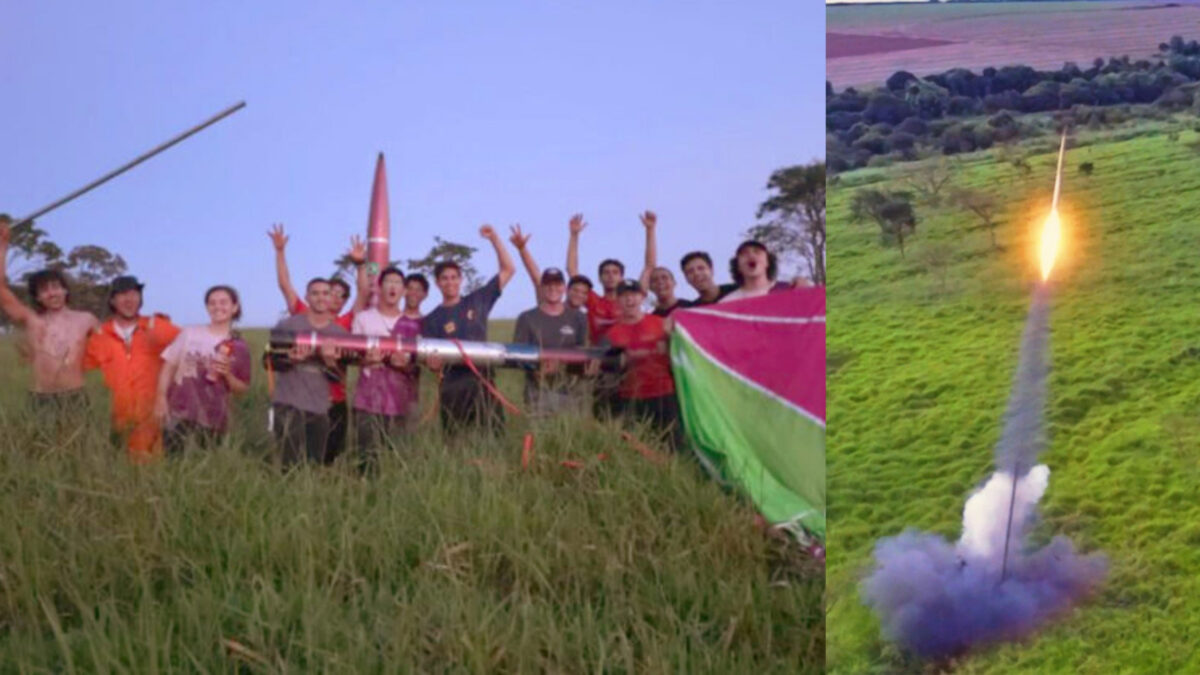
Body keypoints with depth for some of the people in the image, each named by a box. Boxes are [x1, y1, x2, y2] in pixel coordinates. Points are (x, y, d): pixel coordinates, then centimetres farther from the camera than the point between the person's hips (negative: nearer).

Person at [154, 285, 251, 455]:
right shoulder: (189, 333, 5)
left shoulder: (239, 347, 4)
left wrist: (227, 374, -11)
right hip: (179, 414, 0)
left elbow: (242, 389, 7)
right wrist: (161, 398, -4)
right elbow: (169, 366, 5)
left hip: (213, 421, 0)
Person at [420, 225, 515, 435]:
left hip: (483, 380, 1)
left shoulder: (477, 301, 11)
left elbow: (508, 270, 12)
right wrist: (433, 363, -19)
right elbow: (429, 359, 5)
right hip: (453, 388, -1)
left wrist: (494, 238, 5)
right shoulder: (432, 320, 8)